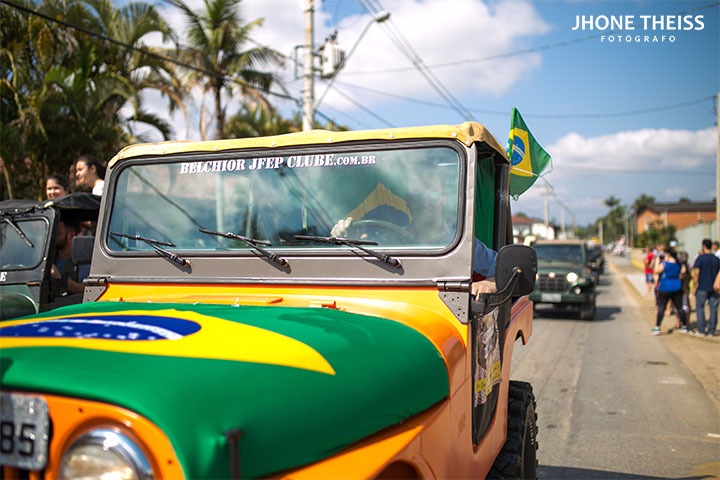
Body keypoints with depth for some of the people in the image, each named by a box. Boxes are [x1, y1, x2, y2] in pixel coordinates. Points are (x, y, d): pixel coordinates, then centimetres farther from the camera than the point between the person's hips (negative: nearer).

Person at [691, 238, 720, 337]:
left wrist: (694, 287, -6)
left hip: (702, 288, -4)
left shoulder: (700, 258, -8)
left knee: (700, 308, 4)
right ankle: (711, 330, 11)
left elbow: (696, 274, -12)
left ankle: (701, 331, 4)